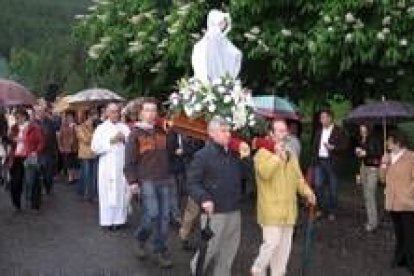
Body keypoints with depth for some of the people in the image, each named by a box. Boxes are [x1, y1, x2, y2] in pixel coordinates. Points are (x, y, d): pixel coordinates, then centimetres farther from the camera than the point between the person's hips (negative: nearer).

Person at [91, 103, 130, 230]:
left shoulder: (124, 128, 9)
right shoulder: (101, 128, 2)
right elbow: (95, 148, -8)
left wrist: (124, 139, -12)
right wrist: (111, 141, -11)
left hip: (122, 165, 2)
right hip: (107, 166, -2)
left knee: (121, 193, 3)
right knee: (107, 194, -1)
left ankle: (119, 219, 12)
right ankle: (107, 220, 5)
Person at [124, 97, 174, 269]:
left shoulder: (162, 132, 10)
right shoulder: (135, 134, -3)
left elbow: (168, 155, 19)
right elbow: (130, 160, -5)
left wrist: (169, 174, 12)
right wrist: (132, 181, -9)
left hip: (164, 180, 4)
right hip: (146, 180, -4)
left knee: (164, 216, 4)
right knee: (152, 214, -13)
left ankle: (160, 251, 14)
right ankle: (141, 239, 16)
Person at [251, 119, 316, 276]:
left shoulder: (291, 155, 16)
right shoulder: (263, 153, -9)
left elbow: (298, 178, 19)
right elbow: (265, 173, -26)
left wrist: (307, 192, 4)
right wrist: (277, 155, -22)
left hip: (288, 209, 7)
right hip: (271, 209, -7)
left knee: (284, 246, 12)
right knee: (272, 243, -9)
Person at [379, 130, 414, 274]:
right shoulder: (388, 158, 13)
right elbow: (383, 178, 12)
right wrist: (384, 164, -2)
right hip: (392, 202, 6)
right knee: (399, 233, 17)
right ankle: (400, 257, 28)